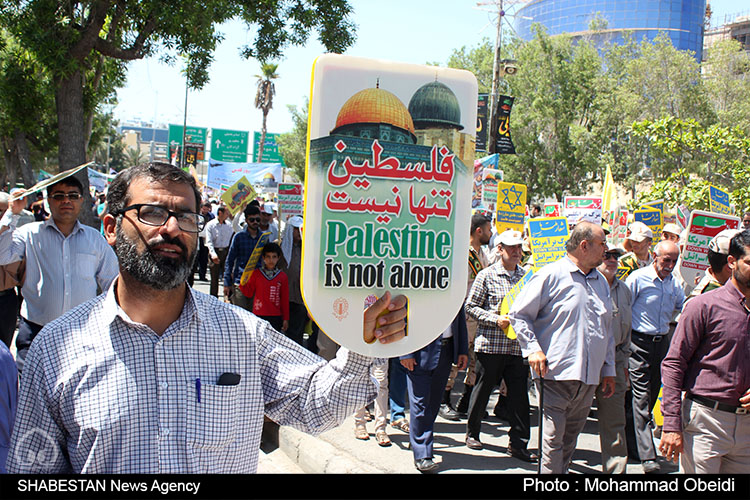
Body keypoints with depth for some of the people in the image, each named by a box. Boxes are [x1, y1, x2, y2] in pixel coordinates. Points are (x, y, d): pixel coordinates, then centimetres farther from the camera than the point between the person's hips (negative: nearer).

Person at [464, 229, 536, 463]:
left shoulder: (527, 276, 10)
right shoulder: (487, 275, -2)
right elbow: (471, 306, -2)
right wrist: (495, 320, -14)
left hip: (518, 345, 3)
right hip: (491, 344, -3)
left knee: (519, 395, 1)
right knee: (482, 390, 8)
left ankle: (518, 444, 10)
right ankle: (472, 433, 27)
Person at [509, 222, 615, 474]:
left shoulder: (601, 282, 18)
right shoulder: (552, 275, -5)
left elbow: (607, 330, 25)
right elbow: (519, 314, -4)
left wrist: (608, 369, 21)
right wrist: (533, 349, -13)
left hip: (588, 378, 7)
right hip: (556, 374, -7)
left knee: (570, 439, 12)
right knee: (553, 439, -8)